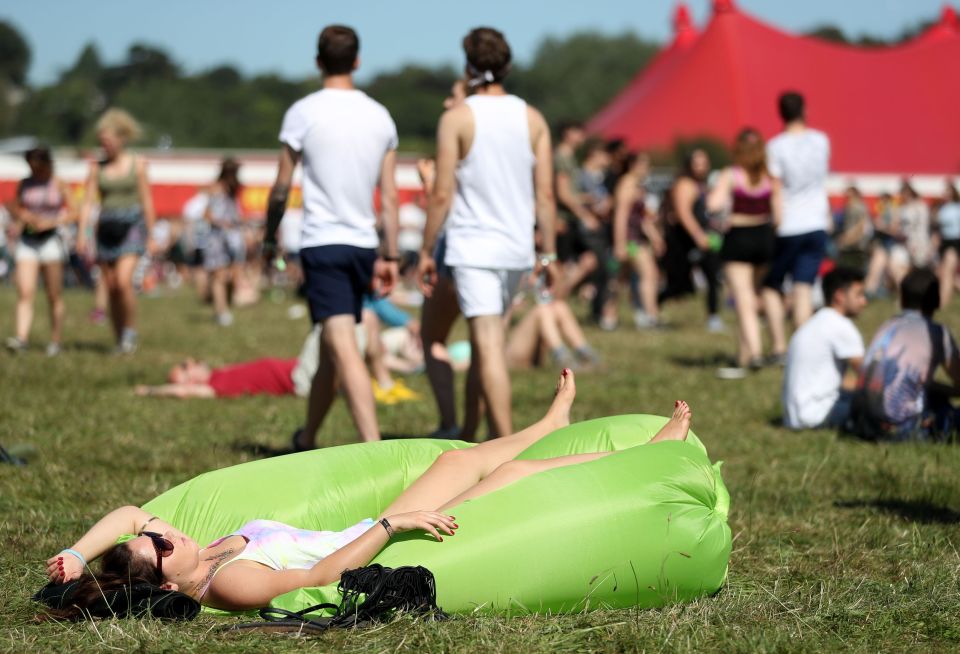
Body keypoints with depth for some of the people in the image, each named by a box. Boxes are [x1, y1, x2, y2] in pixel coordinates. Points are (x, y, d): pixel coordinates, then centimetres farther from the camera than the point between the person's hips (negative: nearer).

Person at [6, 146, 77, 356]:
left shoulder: (58, 185, 0)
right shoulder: (24, 185, 8)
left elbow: (73, 213, 0)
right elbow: (16, 211, 17)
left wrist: (50, 222, -13)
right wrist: (23, 216, -6)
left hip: (50, 239, -2)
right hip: (27, 241, 2)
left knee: (54, 296, 3)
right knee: (24, 293, -10)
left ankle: (55, 341, 10)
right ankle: (21, 337, -19)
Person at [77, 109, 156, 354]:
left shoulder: (137, 164, 2)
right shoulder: (97, 167, 7)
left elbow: (146, 201, 4)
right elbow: (88, 202, 4)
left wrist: (151, 235, 3)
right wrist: (81, 234, -6)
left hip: (131, 226, -3)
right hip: (106, 227, 3)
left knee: (123, 280, -22)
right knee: (111, 288, 3)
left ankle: (130, 331, -5)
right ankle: (120, 342, 13)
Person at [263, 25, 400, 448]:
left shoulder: (303, 112, -5)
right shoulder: (380, 116, 7)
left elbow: (282, 187, -2)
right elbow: (389, 196, 7)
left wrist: (270, 238, 12)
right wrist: (389, 257, 11)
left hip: (322, 243, -5)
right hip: (363, 244, 5)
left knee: (344, 349, -13)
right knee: (329, 348, 18)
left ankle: (375, 451, -25)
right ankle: (307, 439, 32)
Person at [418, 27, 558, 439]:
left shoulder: (456, 119, -7)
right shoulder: (532, 119, 5)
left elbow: (442, 195, -9)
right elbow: (545, 195, 3)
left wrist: (426, 253, -1)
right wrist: (549, 254, 10)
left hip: (473, 246, -5)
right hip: (517, 248, 5)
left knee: (488, 346, -7)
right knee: (491, 337, 21)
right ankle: (496, 430, 25)